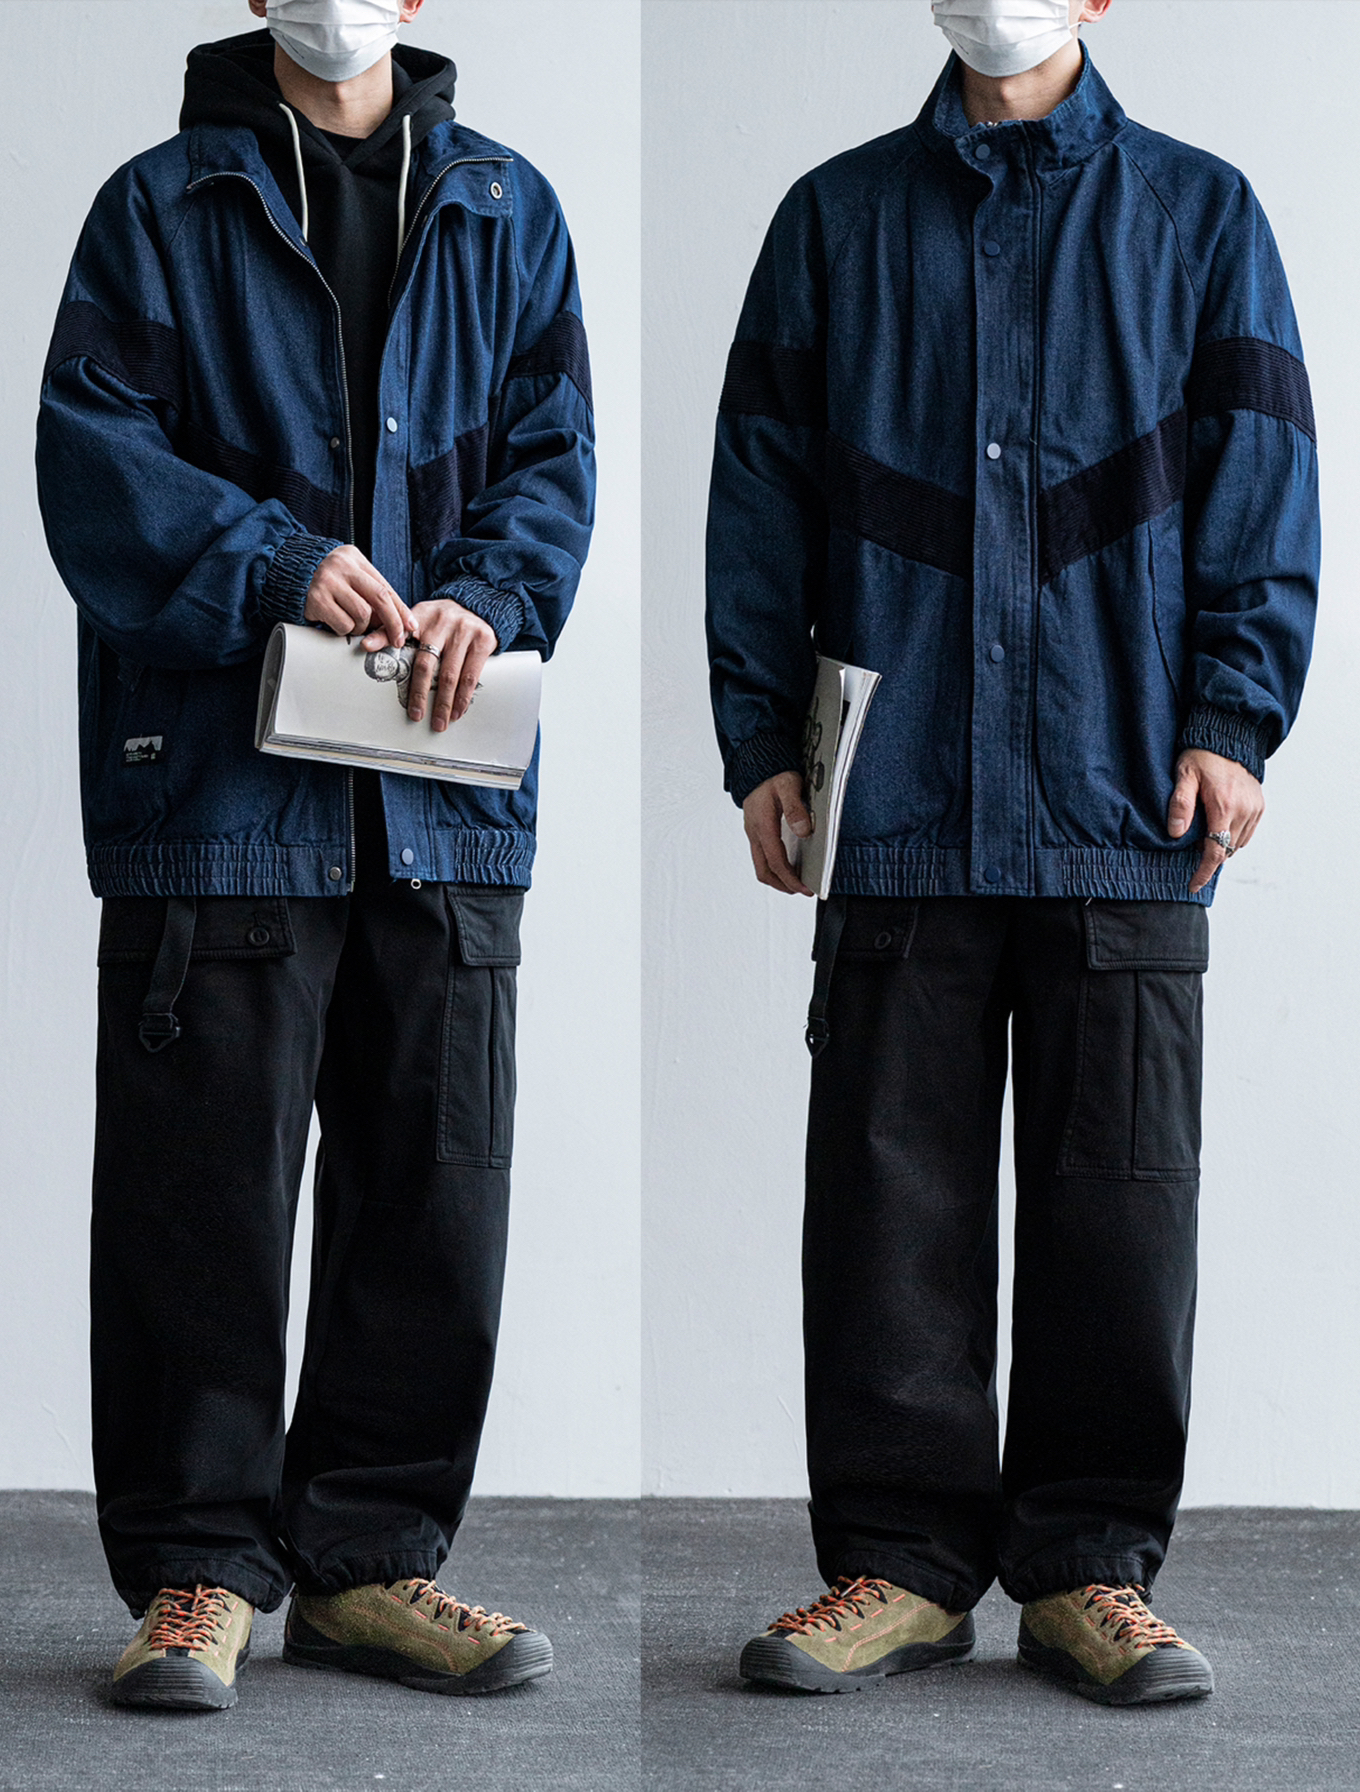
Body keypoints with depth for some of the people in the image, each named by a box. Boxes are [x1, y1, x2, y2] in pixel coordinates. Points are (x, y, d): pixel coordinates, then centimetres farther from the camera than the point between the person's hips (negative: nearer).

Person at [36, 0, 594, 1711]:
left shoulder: (503, 209, 14)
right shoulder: (162, 208, 6)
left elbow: (550, 445, 9)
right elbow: (95, 451, -3)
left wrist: (490, 592, -10)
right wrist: (273, 563, -17)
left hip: (444, 790, 3)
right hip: (221, 780, -3)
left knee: (433, 1185, 7)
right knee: (204, 1186, -2)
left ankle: (367, 1559, 19)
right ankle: (195, 1568, 10)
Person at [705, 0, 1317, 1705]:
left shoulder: (1196, 215, 10)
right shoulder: (836, 220, 13)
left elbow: (1260, 481, 6)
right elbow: (760, 493, 12)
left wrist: (1232, 720, -4)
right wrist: (759, 732, 4)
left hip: (1122, 800, -1)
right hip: (900, 799, 1)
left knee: (1118, 1193, 2)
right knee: (891, 1183, 2)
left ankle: (1088, 1564, 13)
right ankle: (901, 1557, 12)